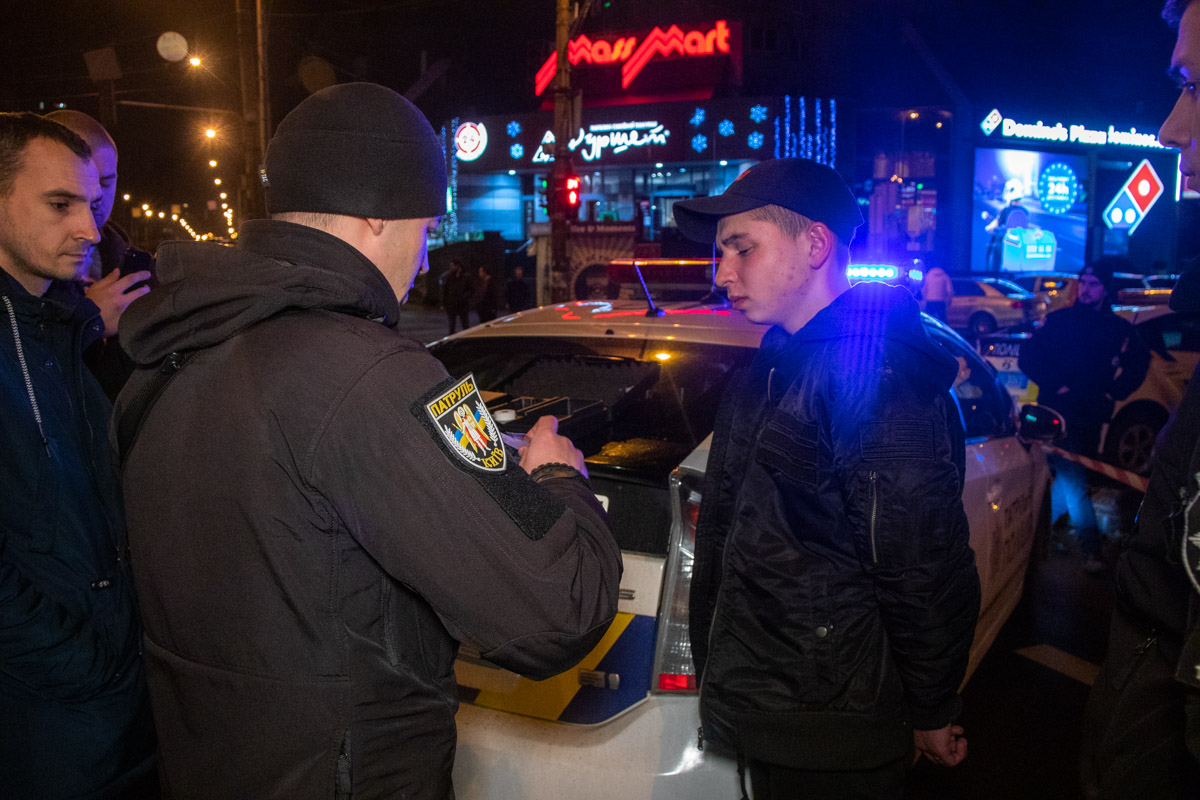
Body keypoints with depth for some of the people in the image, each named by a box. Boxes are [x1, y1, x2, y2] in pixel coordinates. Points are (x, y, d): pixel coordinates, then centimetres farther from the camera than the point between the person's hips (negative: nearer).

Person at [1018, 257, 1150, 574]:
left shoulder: (1119, 329, 6)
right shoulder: (1058, 320, 2)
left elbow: (1138, 364, 18)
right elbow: (1028, 357, 1)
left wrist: (1115, 392, 4)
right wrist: (1055, 385, -9)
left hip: (1090, 417, 3)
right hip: (1056, 414, -3)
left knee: (1069, 475, 9)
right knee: (1072, 479, -9)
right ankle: (1090, 548, -5)